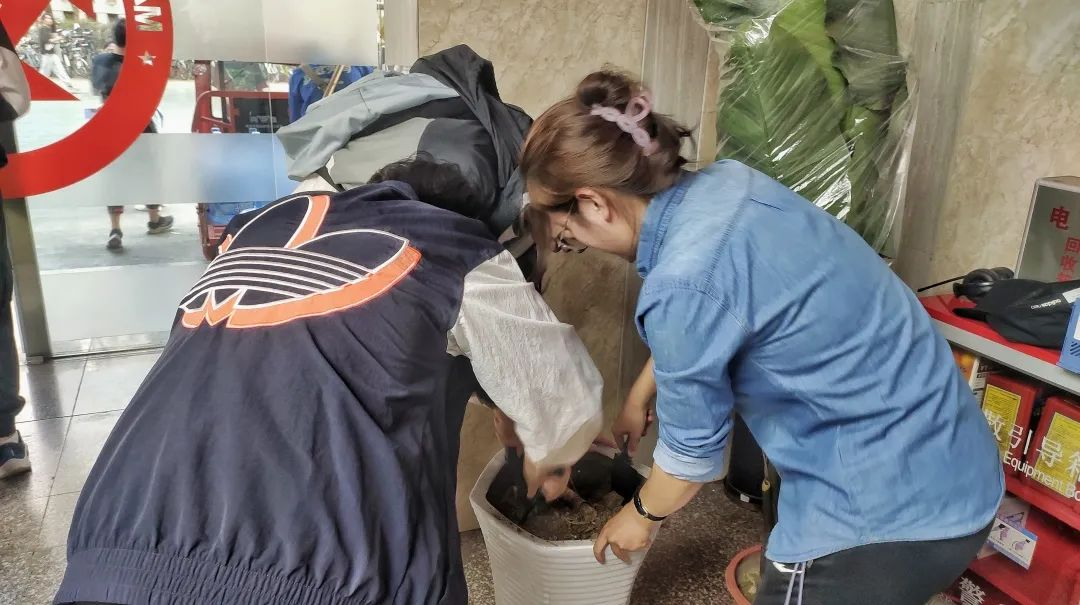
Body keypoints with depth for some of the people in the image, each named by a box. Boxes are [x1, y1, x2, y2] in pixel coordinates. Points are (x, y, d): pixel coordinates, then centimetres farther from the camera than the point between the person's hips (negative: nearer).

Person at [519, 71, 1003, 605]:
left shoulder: (683, 286, -27)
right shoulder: (726, 182, -2)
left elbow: (693, 446, -11)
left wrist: (642, 514, 9)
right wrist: (639, 398, 28)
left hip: (885, 510, -8)